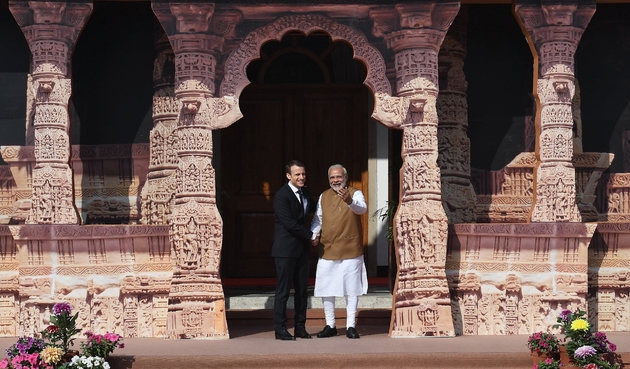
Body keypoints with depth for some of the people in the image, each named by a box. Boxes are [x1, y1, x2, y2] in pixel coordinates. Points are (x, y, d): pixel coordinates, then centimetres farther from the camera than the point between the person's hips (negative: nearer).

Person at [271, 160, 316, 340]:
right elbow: (289, 223, -18)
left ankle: (300, 327, 15)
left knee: (302, 290, 9)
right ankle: (280, 329, 2)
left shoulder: (304, 192, 12)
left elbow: (313, 208, 30)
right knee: (283, 290, -4)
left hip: (302, 248, 8)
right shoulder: (281, 196, -13)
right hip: (285, 249, -8)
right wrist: (311, 235, -12)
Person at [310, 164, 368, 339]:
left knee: (351, 288, 1)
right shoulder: (324, 196, 10)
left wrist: (349, 201, -45)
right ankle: (330, 326, 17)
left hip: (351, 250, -4)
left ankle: (351, 326, 8)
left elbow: (362, 209, -24)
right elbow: (317, 219, 17)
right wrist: (314, 235, -1)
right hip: (328, 250, 4)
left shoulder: (355, 193, -4)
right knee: (326, 289, 6)